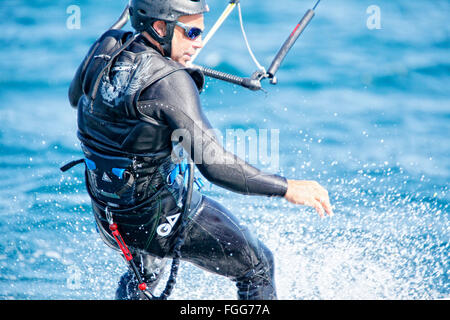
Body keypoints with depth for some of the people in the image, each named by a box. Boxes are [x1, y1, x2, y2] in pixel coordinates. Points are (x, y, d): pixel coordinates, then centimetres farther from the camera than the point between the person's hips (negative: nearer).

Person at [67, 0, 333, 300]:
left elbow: (76, 97, 14)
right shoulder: (170, 81, -28)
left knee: (143, 277, 39)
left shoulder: (105, 47, -7)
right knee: (257, 266, 14)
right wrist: (286, 187, -23)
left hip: (107, 215, 7)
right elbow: (214, 164, -30)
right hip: (160, 217, -7)